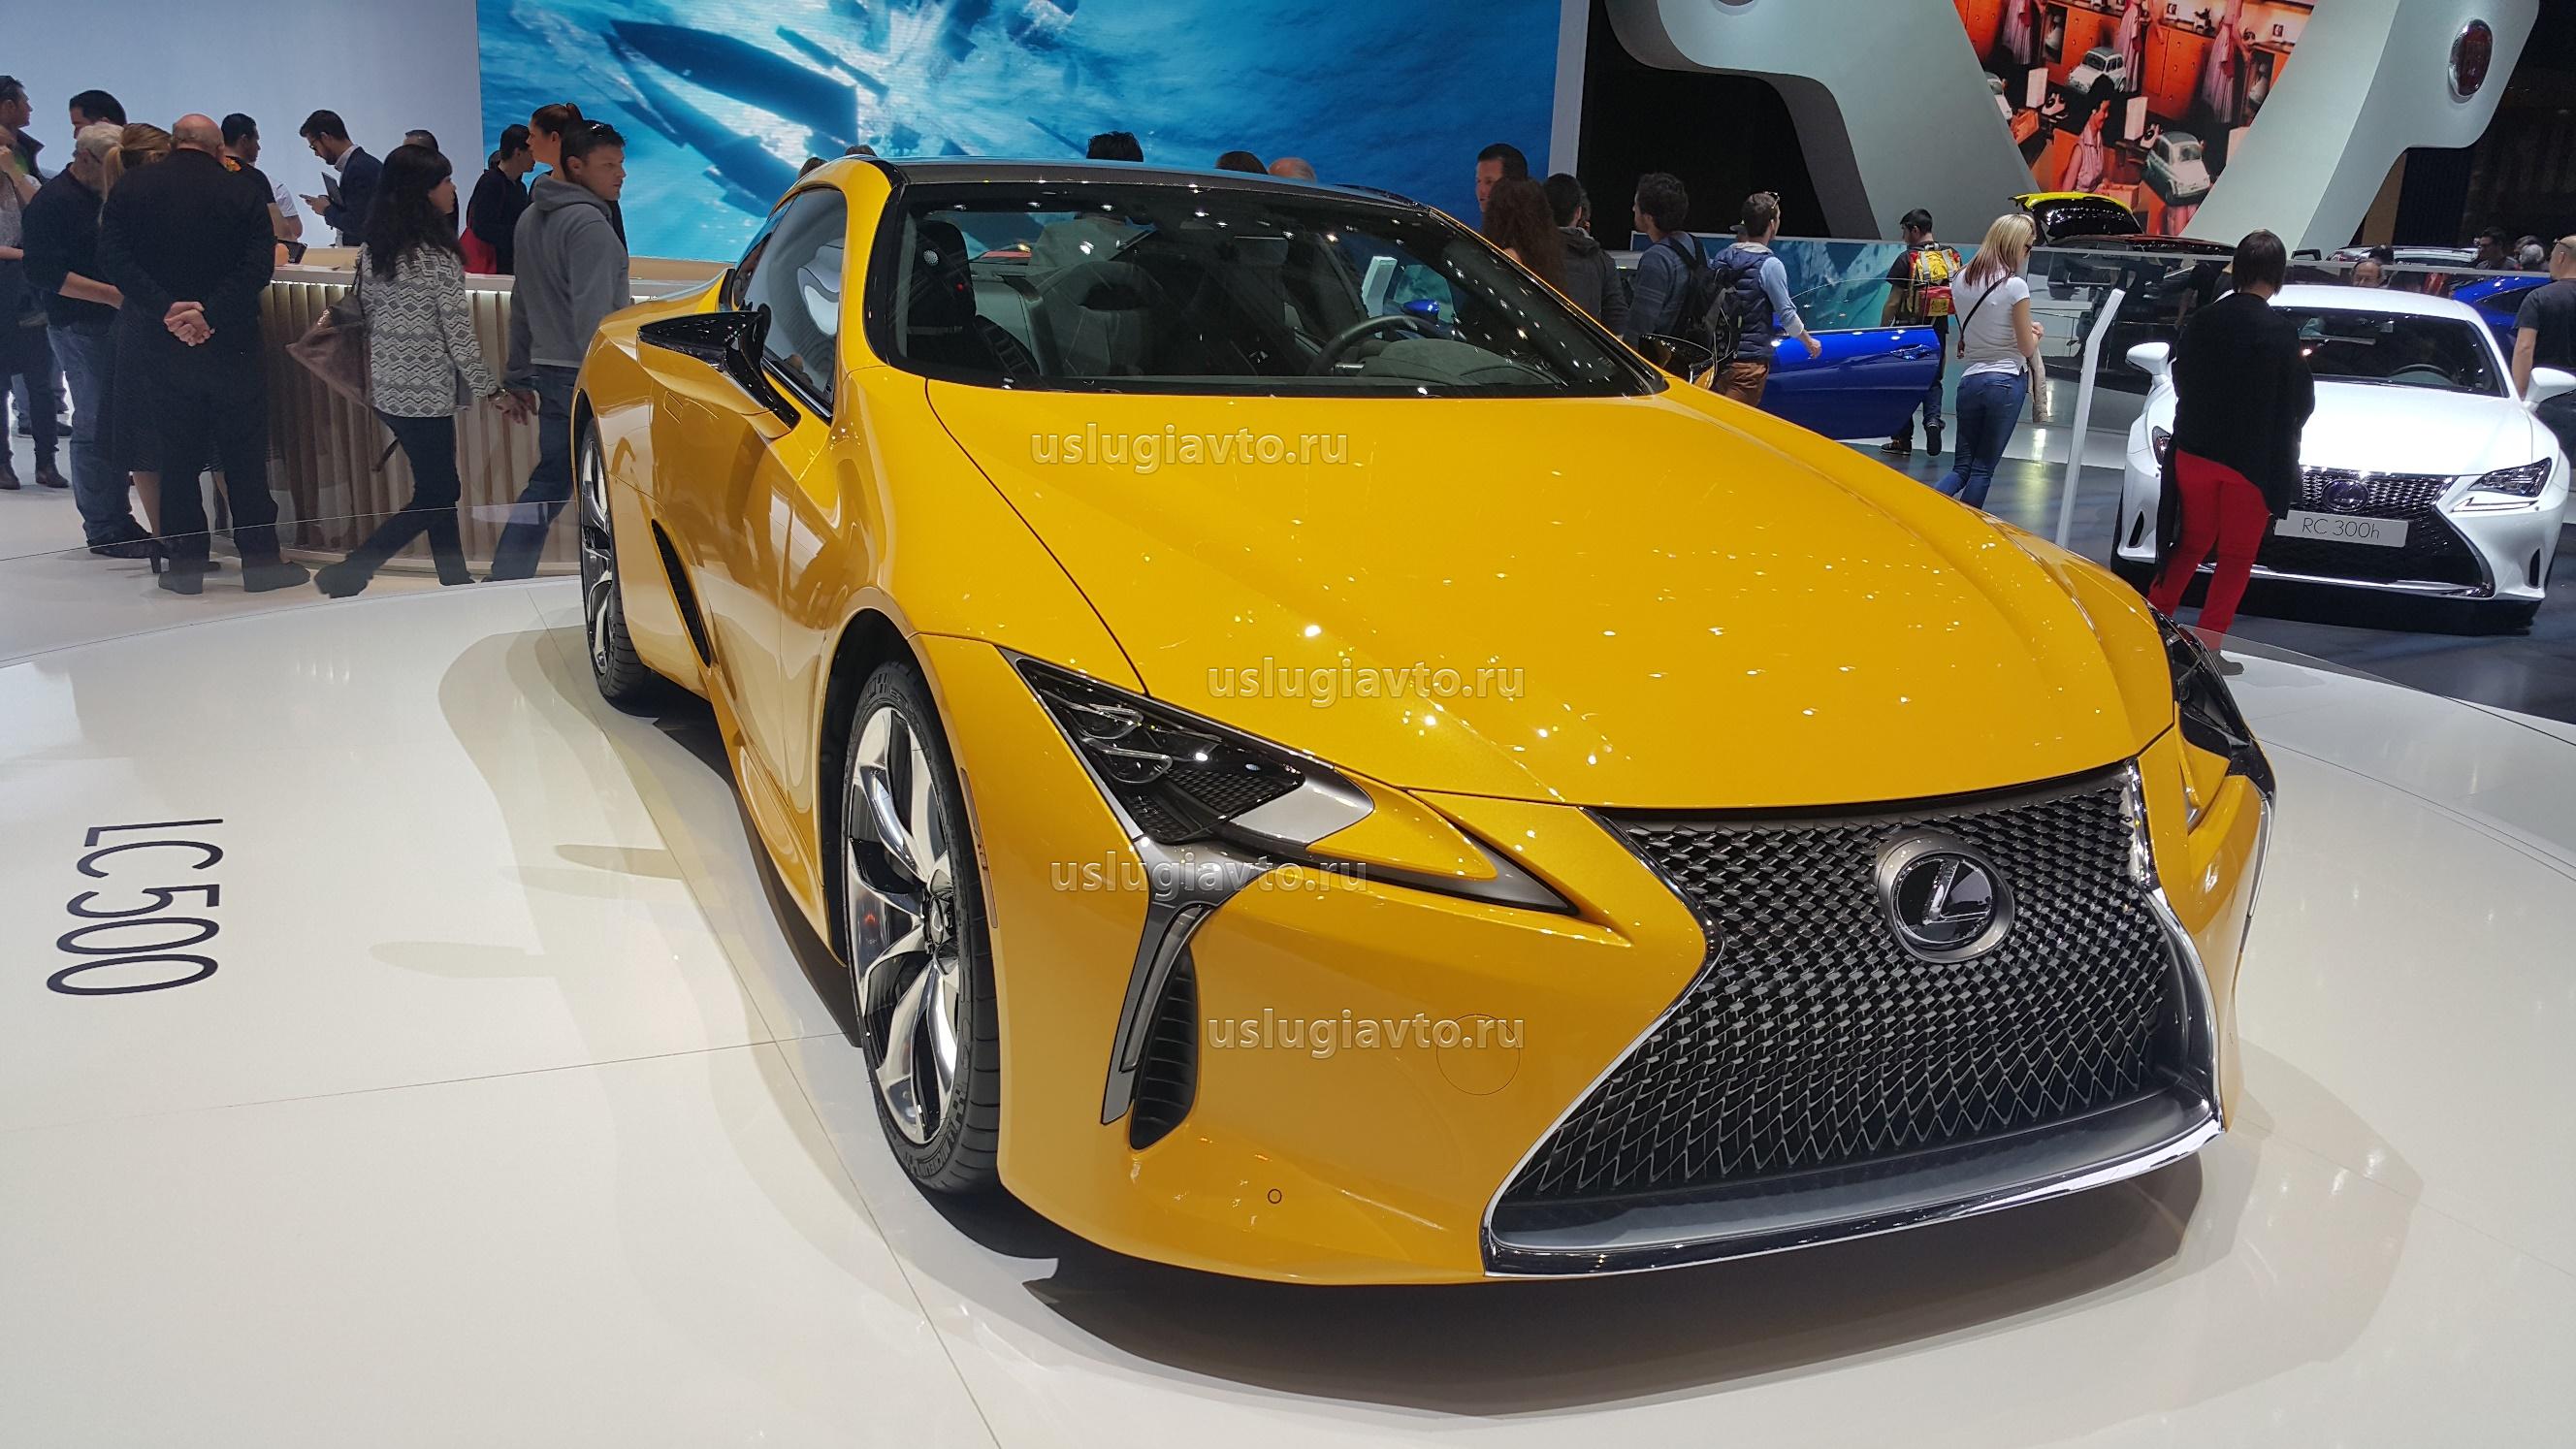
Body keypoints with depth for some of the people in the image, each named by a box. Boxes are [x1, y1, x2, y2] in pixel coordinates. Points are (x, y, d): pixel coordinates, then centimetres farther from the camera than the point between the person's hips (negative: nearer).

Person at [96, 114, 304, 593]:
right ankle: (260, 558, 6)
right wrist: (209, 314, -18)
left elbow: (113, 257, -10)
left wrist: (167, 308, -17)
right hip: (229, 341, -2)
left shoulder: (130, 189, 2)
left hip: (160, 340, 2)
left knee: (177, 454, 9)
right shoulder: (241, 194, -2)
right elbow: (258, 266, -13)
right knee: (245, 454, 4)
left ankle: (186, 562, 11)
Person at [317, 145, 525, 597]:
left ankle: (455, 580, 25)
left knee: (439, 488, 17)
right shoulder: (437, 257, -17)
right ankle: (346, 575, -3)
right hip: (426, 394, -8)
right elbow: (459, 334, -15)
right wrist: (495, 391, -7)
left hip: (386, 389, 8)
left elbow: (368, 318, 14)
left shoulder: (374, 251, 6)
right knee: (434, 497, 1)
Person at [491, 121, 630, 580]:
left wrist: (519, 375, 23)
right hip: (587, 375, -9)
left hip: (548, 370, 9)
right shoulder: (589, 225, -15)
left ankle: (505, 580, 8)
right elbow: (593, 316, -23)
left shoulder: (532, 219, 16)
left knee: (549, 481, 11)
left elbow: (521, 302, 20)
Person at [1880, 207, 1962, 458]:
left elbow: (1893, 302, -12)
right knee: (1932, 381, 17)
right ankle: (1933, 419, -7)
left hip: (1909, 330, -4)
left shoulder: (1908, 260, -12)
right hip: (1938, 329, 4)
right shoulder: (1952, 256, 4)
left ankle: (1903, 440, 11)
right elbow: (1960, 296, 8)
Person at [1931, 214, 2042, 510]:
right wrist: (2034, 333, 14)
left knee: (1961, 468, 9)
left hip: (1969, 380, 5)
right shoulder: (2015, 286, -13)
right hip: (2007, 381, -5)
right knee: (1982, 470, 3)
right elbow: (2027, 347, -7)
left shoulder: (1961, 280, 5)